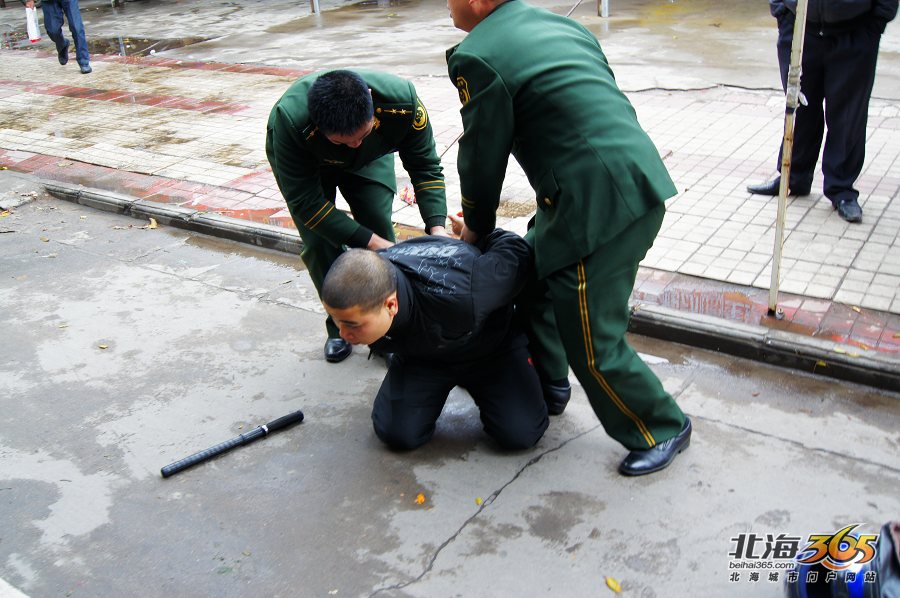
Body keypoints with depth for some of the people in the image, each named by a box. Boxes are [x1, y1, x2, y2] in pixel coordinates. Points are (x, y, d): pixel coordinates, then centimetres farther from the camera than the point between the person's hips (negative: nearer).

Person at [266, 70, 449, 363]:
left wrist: (437, 228, -39)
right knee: (319, 243, -14)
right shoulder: (290, 120, -43)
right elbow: (305, 202, -35)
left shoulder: (402, 100, -38)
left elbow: (425, 167, -24)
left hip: (369, 160, 2)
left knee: (380, 226, -14)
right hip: (305, 162, -1)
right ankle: (339, 326, 11)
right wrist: (370, 241, -40)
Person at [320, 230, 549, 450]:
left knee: (520, 433, -17)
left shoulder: (458, 296, -48)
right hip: (420, 355, 3)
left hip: (490, 346, -3)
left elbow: (516, 252, -27)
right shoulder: (361, 302, -32)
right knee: (397, 434, -15)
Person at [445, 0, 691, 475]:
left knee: (592, 343, 4)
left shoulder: (477, 59, -9)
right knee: (538, 278, 25)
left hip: (599, 206, -10)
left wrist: (476, 226, 18)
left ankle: (662, 429, 23)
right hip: (636, 181, 10)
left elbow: (482, 156, -2)